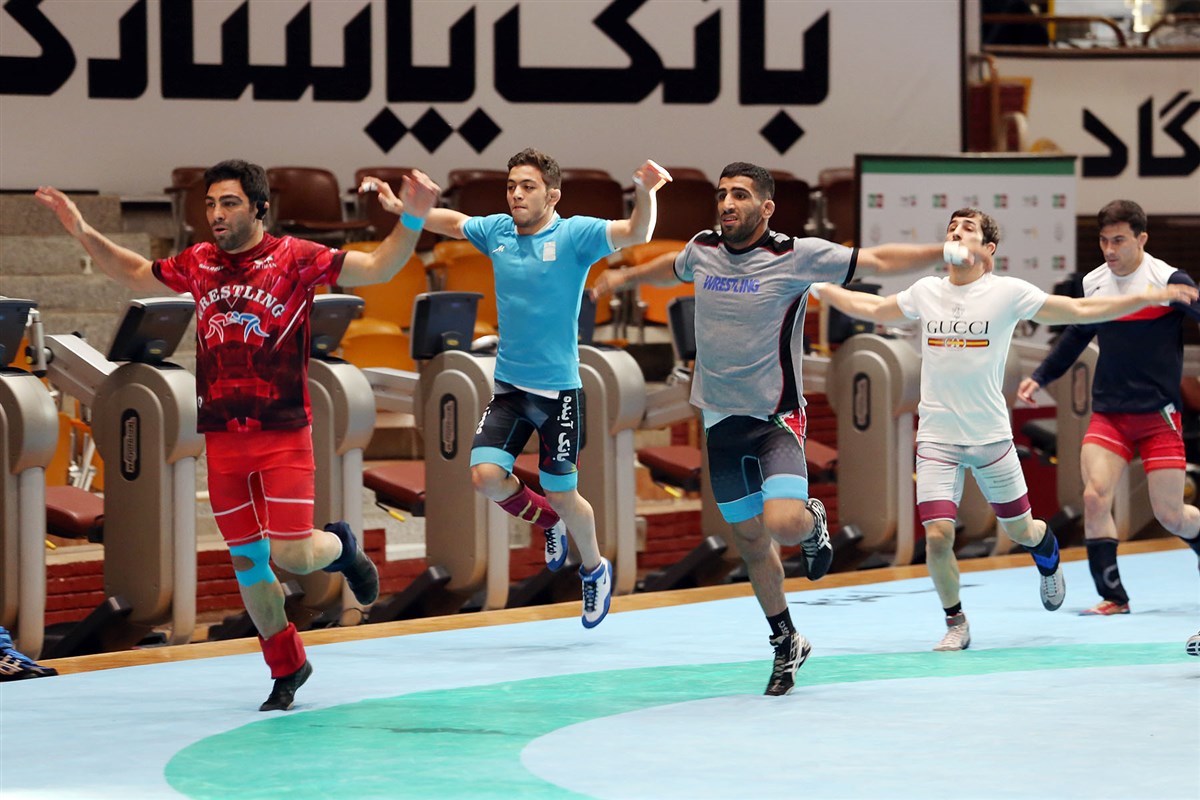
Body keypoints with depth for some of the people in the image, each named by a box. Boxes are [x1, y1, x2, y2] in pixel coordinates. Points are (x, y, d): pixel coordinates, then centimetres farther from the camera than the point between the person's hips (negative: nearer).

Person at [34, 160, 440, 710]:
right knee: (246, 558, 7)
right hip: (220, 436, 4)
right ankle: (287, 667, 23)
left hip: (283, 433, -4)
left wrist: (411, 220, -21)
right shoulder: (198, 265, 7)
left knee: (292, 555, -11)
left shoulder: (293, 259, -5)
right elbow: (135, 274, 25)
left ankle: (340, 546, 25)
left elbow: (377, 268, -6)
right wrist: (84, 234, 16)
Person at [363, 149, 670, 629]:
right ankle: (547, 522, 21)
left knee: (561, 494, 2)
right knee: (486, 476, -10)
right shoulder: (497, 231, 4)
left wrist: (645, 193, -43)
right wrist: (400, 207, 18)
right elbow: (452, 222, 23)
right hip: (508, 386, 5)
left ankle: (594, 568, 30)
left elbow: (636, 233, -25)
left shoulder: (574, 235, -11)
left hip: (557, 389, -4)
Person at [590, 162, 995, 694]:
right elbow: (673, 269, 29)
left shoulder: (795, 256, -11)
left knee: (782, 523, -24)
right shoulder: (702, 250, 3)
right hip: (720, 420, 5)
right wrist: (625, 276, 39)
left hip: (776, 417, -5)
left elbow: (877, 261, -8)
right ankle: (786, 643, 28)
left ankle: (812, 522, 14)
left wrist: (950, 252, -15)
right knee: (750, 540, 10)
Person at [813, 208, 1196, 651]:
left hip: (990, 435, -1)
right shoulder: (926, 291, 4)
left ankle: (1049, 559, 47)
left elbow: (1080, 310, -1)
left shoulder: (1007, 292, -5)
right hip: (936, 437, 1)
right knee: (937, 536, -11)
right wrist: (819, 287, 26)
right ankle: (955, 623, 12)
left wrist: (1154, 296, -7)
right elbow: (872, 308, 24)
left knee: (1021, 531, 10)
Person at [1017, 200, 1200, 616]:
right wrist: (1039, 377, 19)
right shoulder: (1093, 283, 6)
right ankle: (1113, 597, -6)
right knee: (1095, 497, -14)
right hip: (1107, 414, 4)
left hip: (1158, 415, -4)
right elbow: (1077, 336, 22)